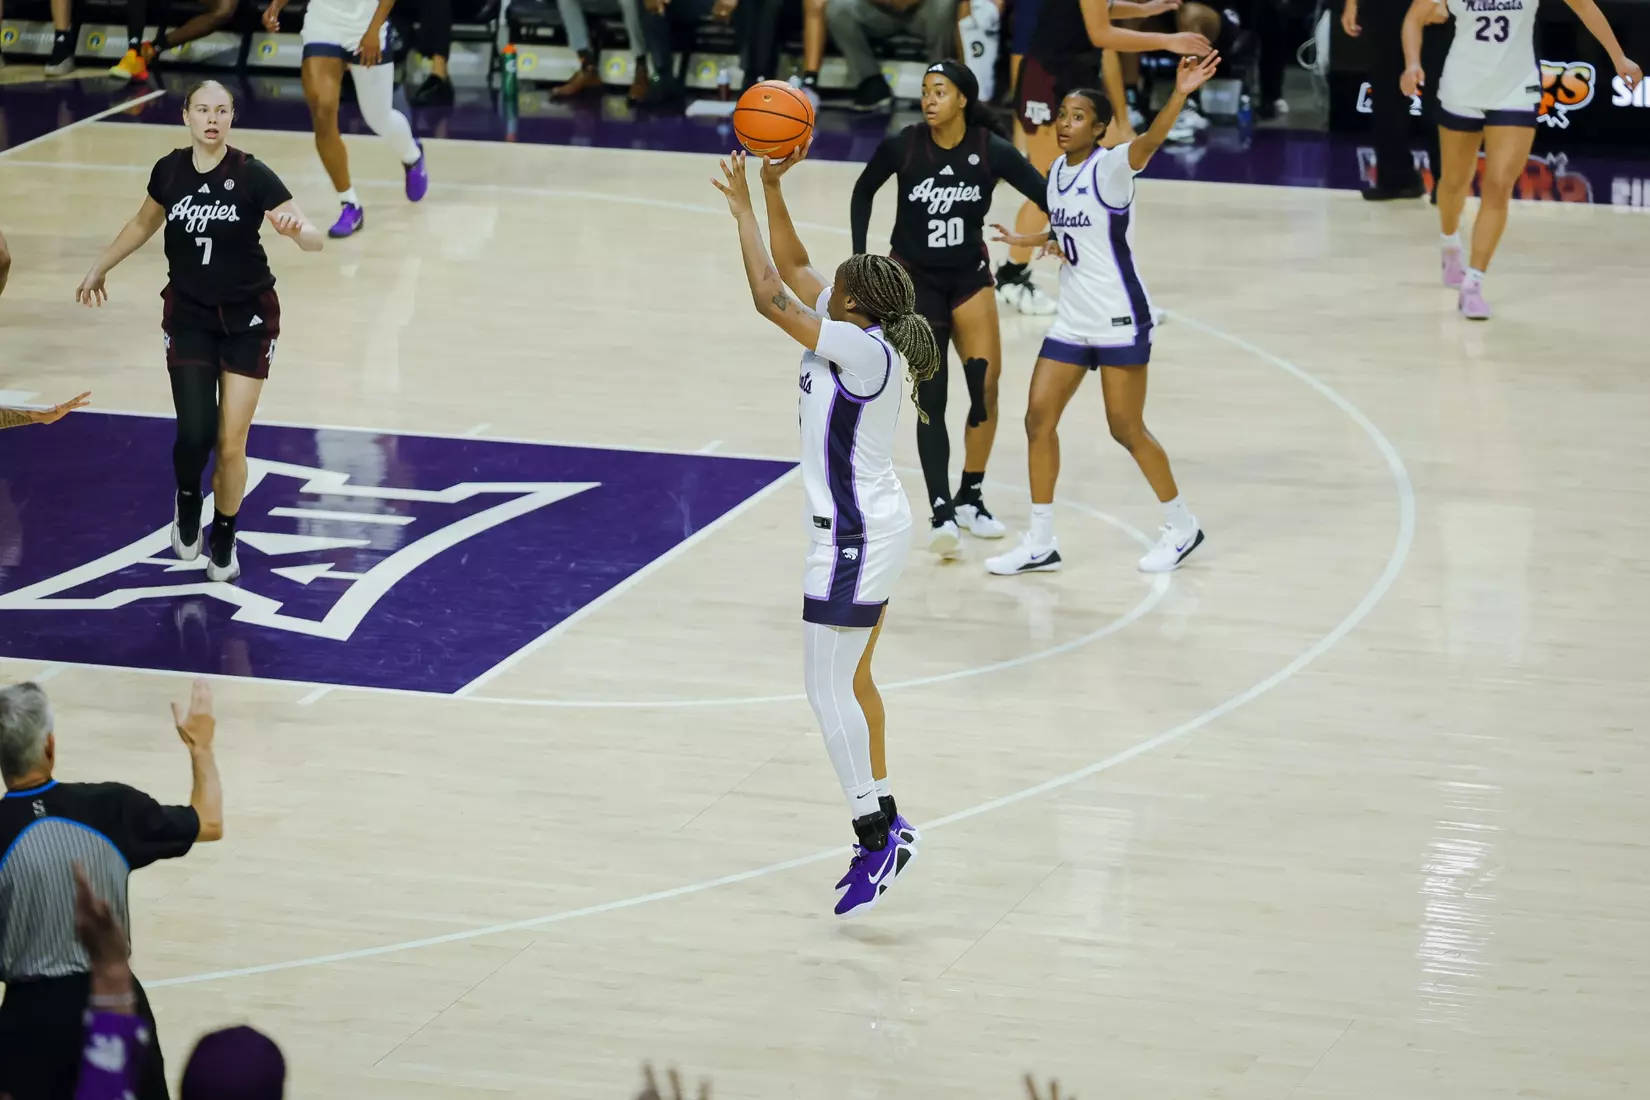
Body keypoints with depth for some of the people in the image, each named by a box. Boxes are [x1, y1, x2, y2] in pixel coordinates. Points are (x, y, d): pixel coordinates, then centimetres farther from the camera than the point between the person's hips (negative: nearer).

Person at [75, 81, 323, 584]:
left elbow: (314, 240, -21)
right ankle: (187, 502, 20)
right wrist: (99, 269, 23)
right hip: (189, 316, 2)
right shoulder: (169, 171, -6)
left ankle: (223, 541, 23)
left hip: (248, 318, -2)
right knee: (195, 433, -13)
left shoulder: (252, 176, -16)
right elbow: (144, 223, 15)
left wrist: (296, 229, -43)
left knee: (231, 445, -1)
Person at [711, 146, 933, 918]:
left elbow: (771, 299, -24)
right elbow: (793, 268, 13)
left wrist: (744, 209, -16)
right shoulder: (865, 334, 3)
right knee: (852, 681, 18)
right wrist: (772, 190, 5)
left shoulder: (863, 349, -22)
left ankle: (875, 838, -5)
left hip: (853, 537, -10)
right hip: (874, 528, 10)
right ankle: (885, 825, 26)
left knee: (828, 687, -7)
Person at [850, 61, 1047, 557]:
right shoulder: (902, 146, -15)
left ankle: (969, 498, 12)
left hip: (969, 275, 2)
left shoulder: (991, 151, -15)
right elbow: (863, 192, 3)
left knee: (986, 384, -5)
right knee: (930, 397, -9)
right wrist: (861, 260, 0)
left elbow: (1047, 195, -12)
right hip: (914, 278, -2)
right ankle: (941, 512, -10)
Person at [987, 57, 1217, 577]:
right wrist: (1030, 242, 21)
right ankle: (1040, 544, 11)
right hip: (1072, 320, 7)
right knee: (1039, 419, 2)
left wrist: (1180, 95, -51)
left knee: (1126, 430, -1)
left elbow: (1150, 140, -36)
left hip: (1119, 319, -7)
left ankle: (1182, 526, 19)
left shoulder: (1110, 167, -15)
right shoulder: (1057, 171, 7)